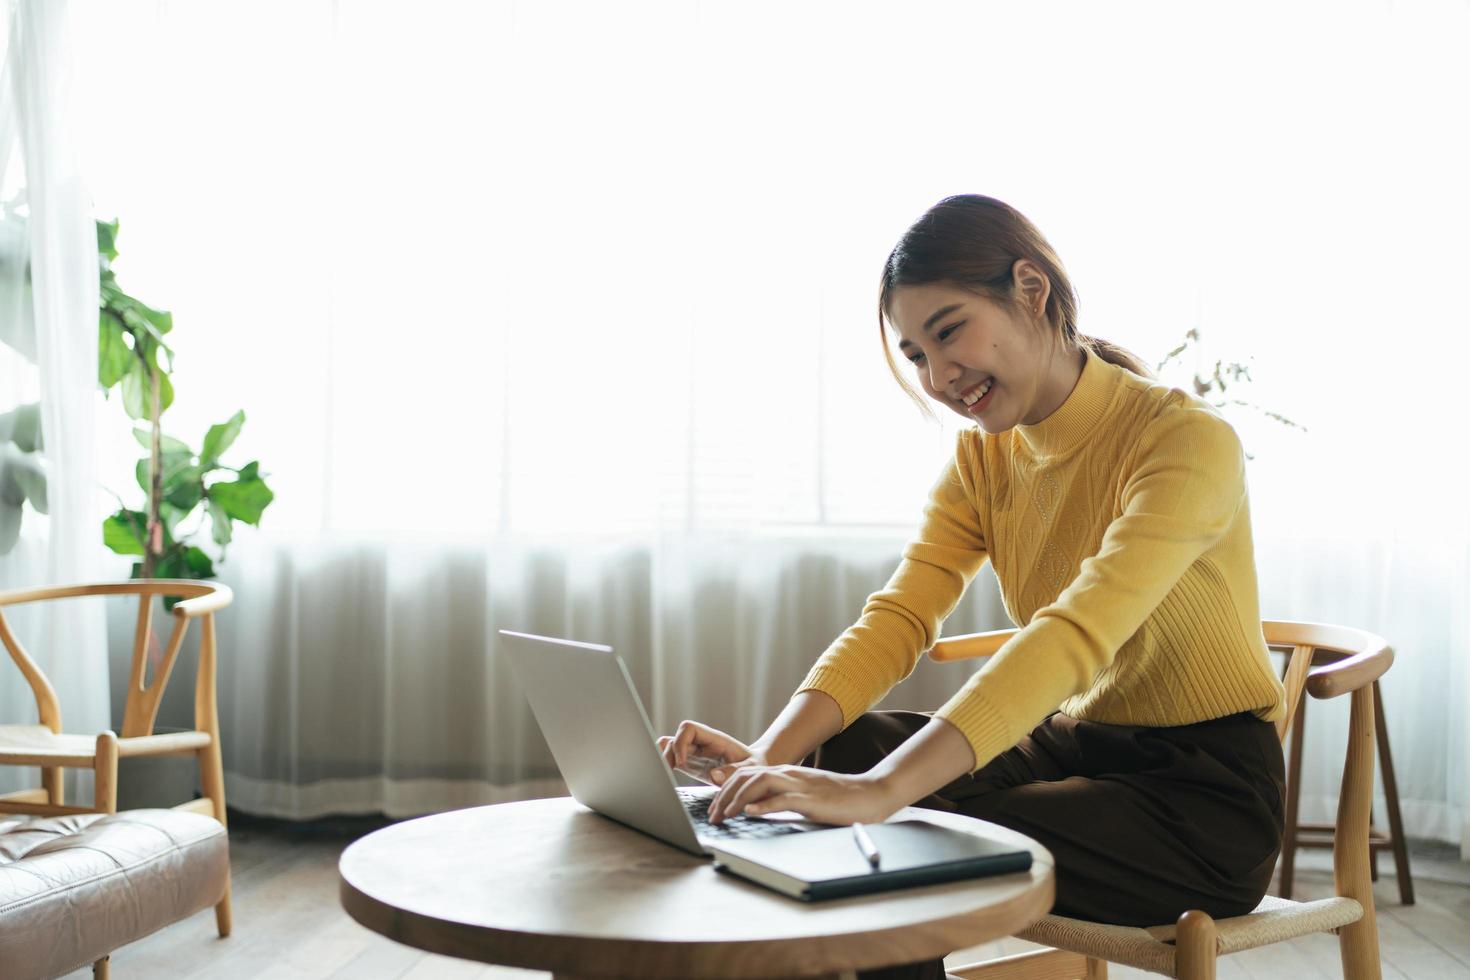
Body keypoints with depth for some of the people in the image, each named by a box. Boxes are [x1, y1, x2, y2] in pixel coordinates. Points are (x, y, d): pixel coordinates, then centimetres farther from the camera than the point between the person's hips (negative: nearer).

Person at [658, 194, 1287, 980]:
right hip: (1076, 746, 7)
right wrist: (770, 754, -25)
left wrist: (881, 789, -44)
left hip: (1204, 795, -6)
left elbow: (1076, 634, -34)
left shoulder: (1187, 441, -19)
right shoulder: (982, 459, 4)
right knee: (825, 752, -12)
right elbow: (897, 617, -7)